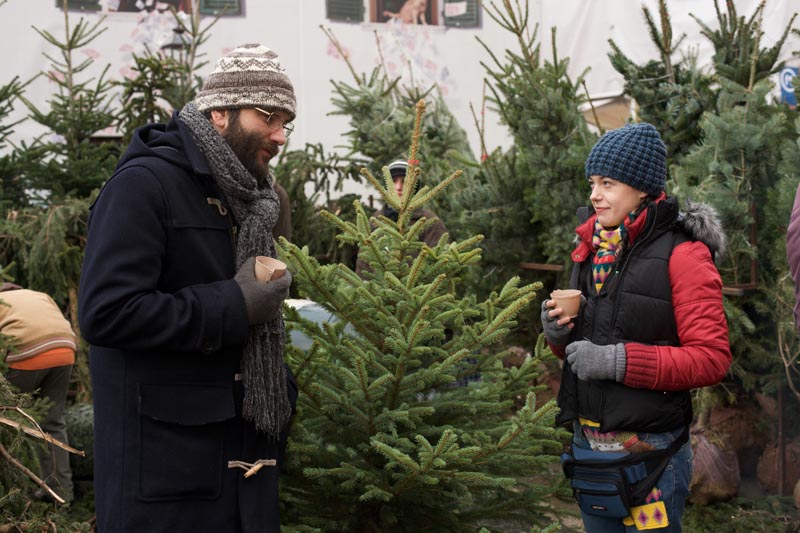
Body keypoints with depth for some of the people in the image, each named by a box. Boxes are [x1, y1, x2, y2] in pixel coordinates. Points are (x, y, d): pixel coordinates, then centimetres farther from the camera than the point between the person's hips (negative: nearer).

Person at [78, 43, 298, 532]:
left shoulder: (249, 199, 14)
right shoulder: (145, 184, -13)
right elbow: (106, 313, -23)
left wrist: (283, 398, 10)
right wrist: (234, 306, -19)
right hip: (165, 462, -8)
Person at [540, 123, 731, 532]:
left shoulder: (681, 253, -12)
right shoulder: (591, 248, 9)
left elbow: (712, 357, -17)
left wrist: (618, 361, -22)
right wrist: (558, 333, -3)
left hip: (649, 452, -6)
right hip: (588, 444, 7)